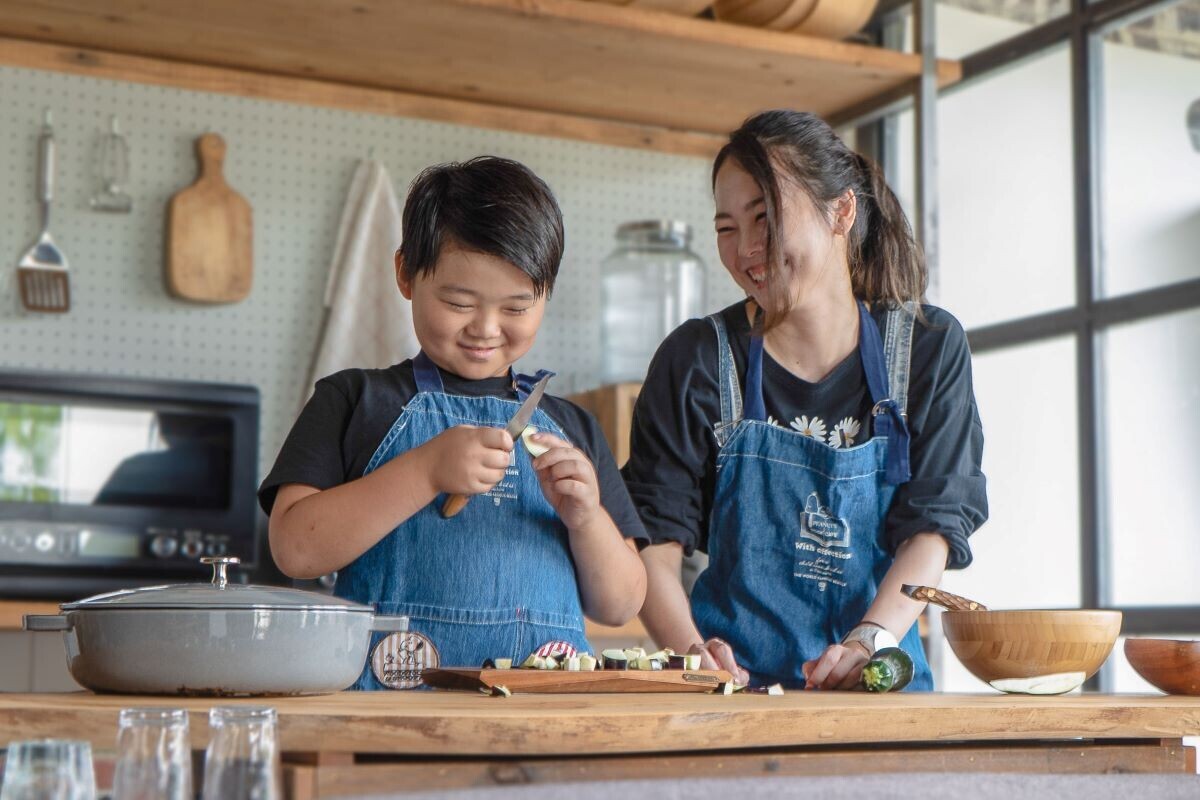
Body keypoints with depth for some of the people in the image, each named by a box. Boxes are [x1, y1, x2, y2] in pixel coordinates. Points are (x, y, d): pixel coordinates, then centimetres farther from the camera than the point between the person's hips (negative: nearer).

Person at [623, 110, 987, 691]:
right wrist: (693, 652, -19)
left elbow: (934, 524, 0)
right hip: (735, 682, -1)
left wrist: (869, 640, -16)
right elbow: (655, 539, -2)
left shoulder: (929, 348, 7)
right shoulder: (697, 360, 3)